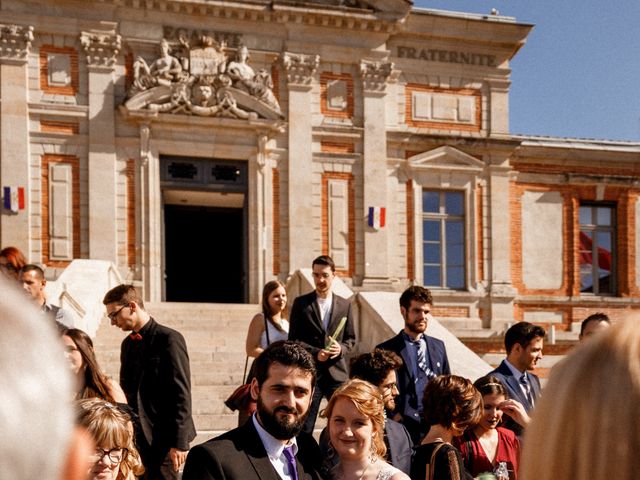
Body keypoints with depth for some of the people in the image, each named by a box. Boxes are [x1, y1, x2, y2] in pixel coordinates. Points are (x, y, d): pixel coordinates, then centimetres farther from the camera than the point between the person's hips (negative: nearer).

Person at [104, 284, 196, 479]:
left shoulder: (169, 339, -9)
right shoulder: (127, 344, 14)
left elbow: (181, 394, -13)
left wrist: (179, 442, -16)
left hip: (162, 439, -7)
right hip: (134, 439, 7)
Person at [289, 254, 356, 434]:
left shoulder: (345, 305, 10)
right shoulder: (301, 303, 4)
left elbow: (351, 339, 13)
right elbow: (293, 339, 1)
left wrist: (341, 349, -9)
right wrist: (315, 353, -13)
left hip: (337, 372, 2)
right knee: (304, 427, 1)